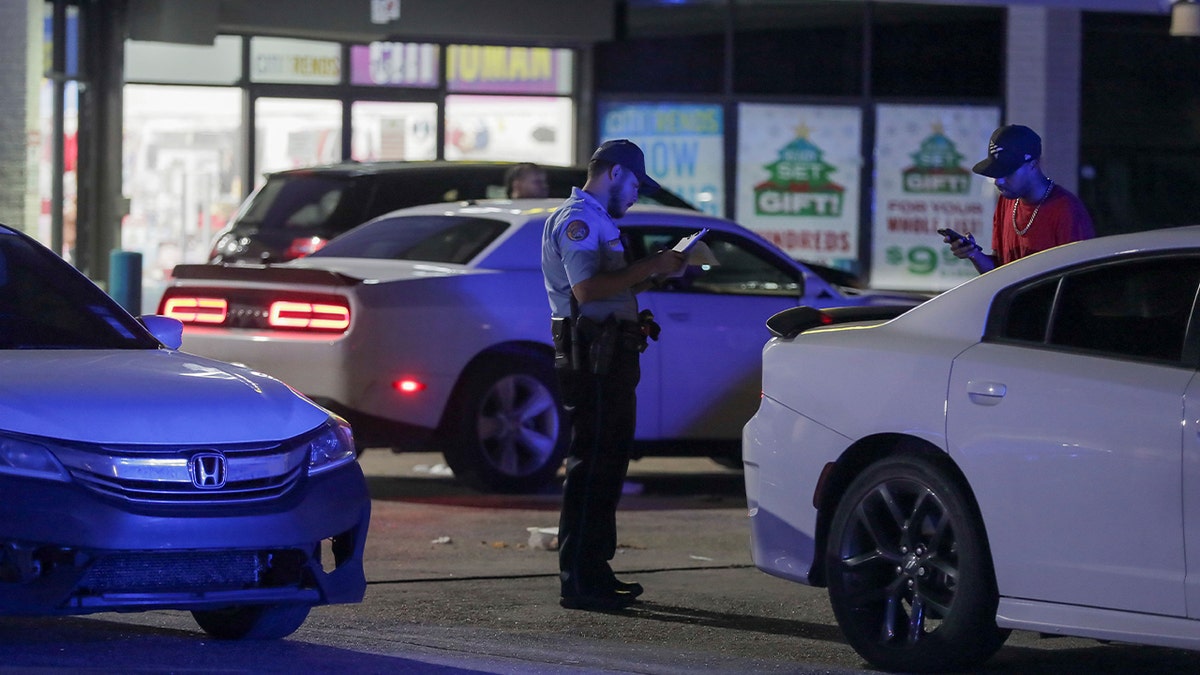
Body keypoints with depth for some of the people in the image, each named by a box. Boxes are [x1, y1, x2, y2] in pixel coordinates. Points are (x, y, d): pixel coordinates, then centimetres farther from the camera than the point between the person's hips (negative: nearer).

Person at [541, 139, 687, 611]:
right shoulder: (578, 219, -11)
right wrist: (649, 269, -18)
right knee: (592, 463, -10)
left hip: (610, 356, 11)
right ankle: (579, 581, -10)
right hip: (591, 355, -11)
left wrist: (654, 274, 15)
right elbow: (586, 290, -23)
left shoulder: (595, 220, 23)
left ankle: (594, 571, 20)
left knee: (607, 464, 14)